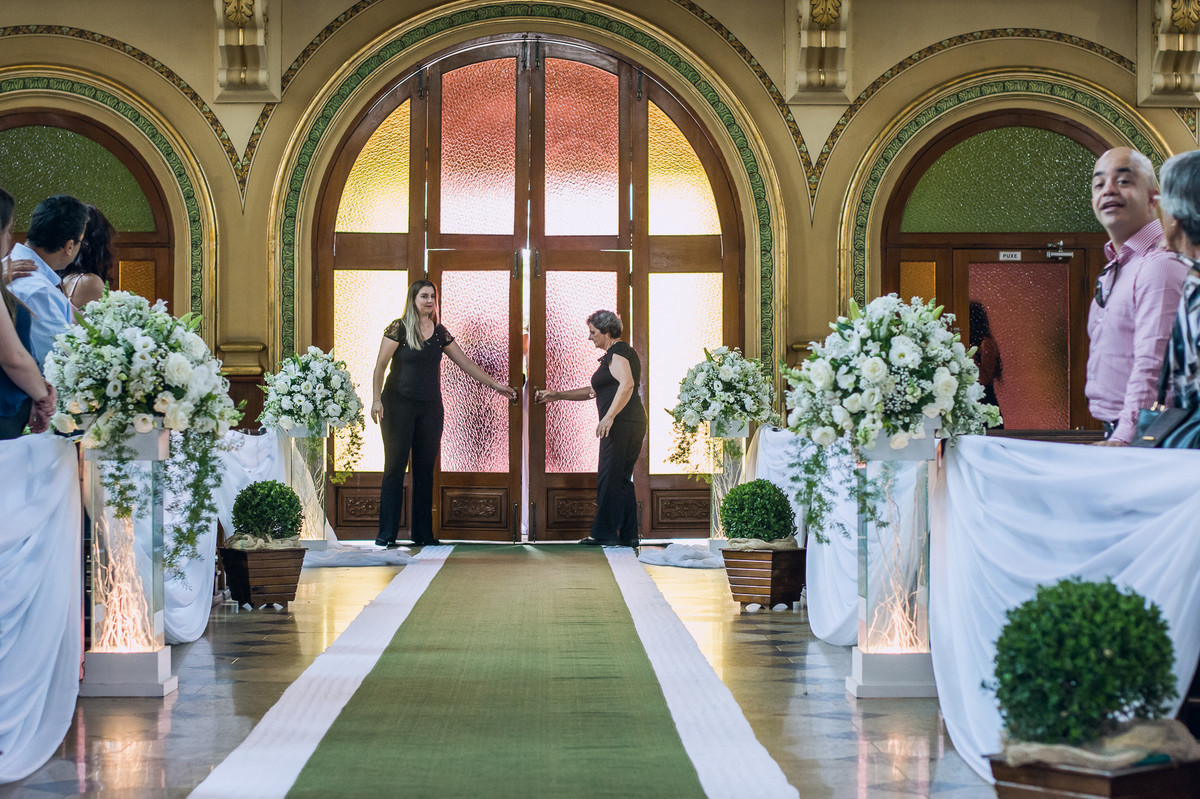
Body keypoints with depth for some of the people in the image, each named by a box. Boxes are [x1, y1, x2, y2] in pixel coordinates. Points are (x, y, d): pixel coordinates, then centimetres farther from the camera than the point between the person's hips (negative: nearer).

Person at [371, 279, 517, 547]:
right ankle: (387, 534, -2)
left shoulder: (439, 332, 9)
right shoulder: (399, 329, -5)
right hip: (399, 404, -5)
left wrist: (495, 385, 14)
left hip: (430, 407, 5)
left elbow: (465, 362, 15)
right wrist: (376, 399, -19)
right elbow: (380, 366, -8)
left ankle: (423, 533, 11)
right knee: (395, 467, -5)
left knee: (425, 469, 6)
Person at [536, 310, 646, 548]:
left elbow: (627, 384, -26)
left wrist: (609, 416, -31)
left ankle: (604, 534, -4)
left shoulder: (617, 353, -8)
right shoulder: (617, 353, 25)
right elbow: (593, 391, 32)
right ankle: (628, 535, 11)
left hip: (623, 423, -10)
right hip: (632, 425, 10)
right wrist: (557, 395, 30)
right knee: (622, 479, 11)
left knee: (609, 478, -6)